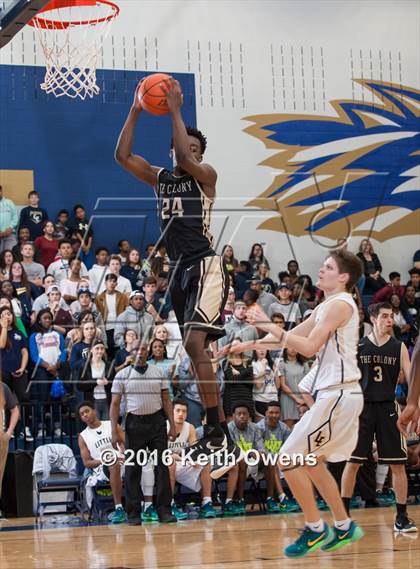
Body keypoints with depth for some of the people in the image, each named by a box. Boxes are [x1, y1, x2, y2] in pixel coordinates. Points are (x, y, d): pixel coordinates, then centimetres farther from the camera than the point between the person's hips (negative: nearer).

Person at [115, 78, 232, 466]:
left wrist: (175, 111, -18)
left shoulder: (205, 175, -2)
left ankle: (215, 427, -19)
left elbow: (186, 160, -24)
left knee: (195, 342, -21)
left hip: (205, 266, -7)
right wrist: (136, 111, -4)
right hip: (179, 269, 8)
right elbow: (122, 156, 2)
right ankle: (218, 424, 19)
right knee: (195, 349, 10)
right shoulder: (159, 178, 14)